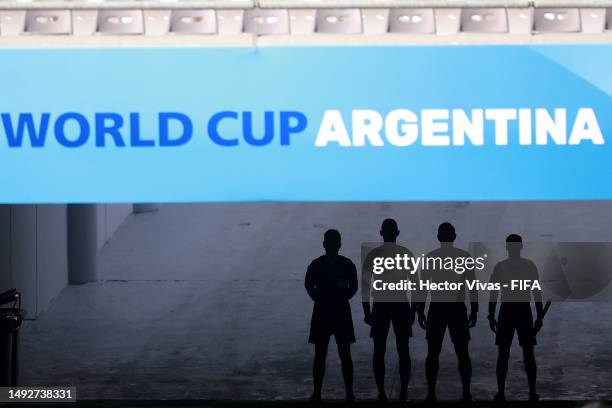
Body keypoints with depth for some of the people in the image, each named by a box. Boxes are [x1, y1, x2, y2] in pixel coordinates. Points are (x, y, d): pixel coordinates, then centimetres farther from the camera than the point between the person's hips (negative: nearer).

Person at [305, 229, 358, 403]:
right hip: (321, 312, 1)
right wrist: (319, 299, 0)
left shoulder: (347, 265, -4)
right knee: (320, 355, 3)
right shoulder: (316, 265, -3)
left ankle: (349, 393, 6)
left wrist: (342, 298, -4)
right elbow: (309, 286, 9)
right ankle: (317, 393, 9)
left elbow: (353, 287, 5)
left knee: (345, 354, 0)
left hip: (342, 312, 0)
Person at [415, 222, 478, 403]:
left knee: (433, 353, 5)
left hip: (436, 309, 0)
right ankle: (466, 394, 4)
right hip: (458, 309, 0)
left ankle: (431, 394, 2)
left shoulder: (429, 257, -1)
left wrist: (420, 311, 6)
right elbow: (472, 287, -1)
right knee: (462, 353, 6)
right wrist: (474, 311, 5)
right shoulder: (465, 257, 0)